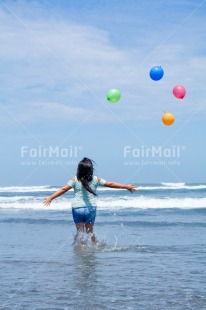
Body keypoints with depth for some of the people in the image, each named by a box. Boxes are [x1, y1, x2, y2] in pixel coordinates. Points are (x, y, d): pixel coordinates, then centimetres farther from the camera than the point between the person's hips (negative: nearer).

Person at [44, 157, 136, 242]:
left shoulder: (75, 180, -6)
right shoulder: (96, 180, -4)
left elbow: (63, 189, -8)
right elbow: (110, 184, 1)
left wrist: (50, 198, -2)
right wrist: (127, 186, 10)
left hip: (77, 208, -1)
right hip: (91, 208, 1)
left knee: (80, 231, 8)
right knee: (90, 231, 15)